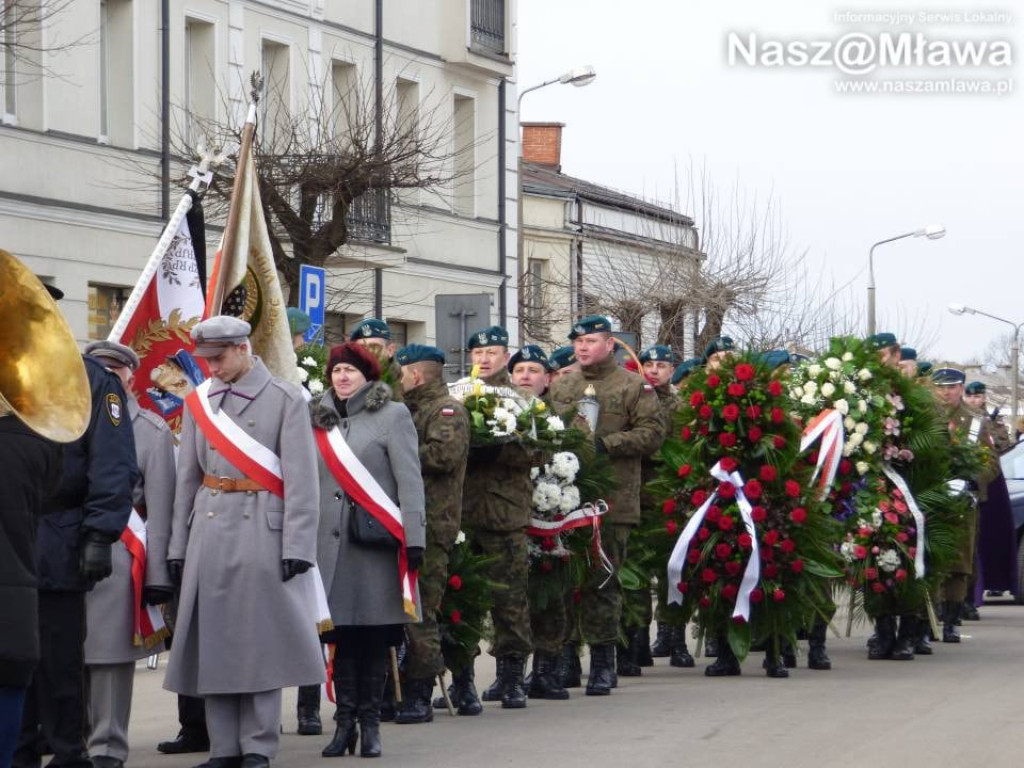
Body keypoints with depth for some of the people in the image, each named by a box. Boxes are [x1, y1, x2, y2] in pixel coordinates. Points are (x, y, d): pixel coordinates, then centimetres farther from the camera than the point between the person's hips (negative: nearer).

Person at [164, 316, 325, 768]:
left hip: (262, 531, -4)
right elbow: (187, 477, 14)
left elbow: (301, 479, -7)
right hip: (209, 529, 4)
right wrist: (178, 545, 10)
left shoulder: (285, 399, -3)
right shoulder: (198, 401, 11)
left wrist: (297, 546, -13)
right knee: (213, 638, 4)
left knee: (260, 640, -2)